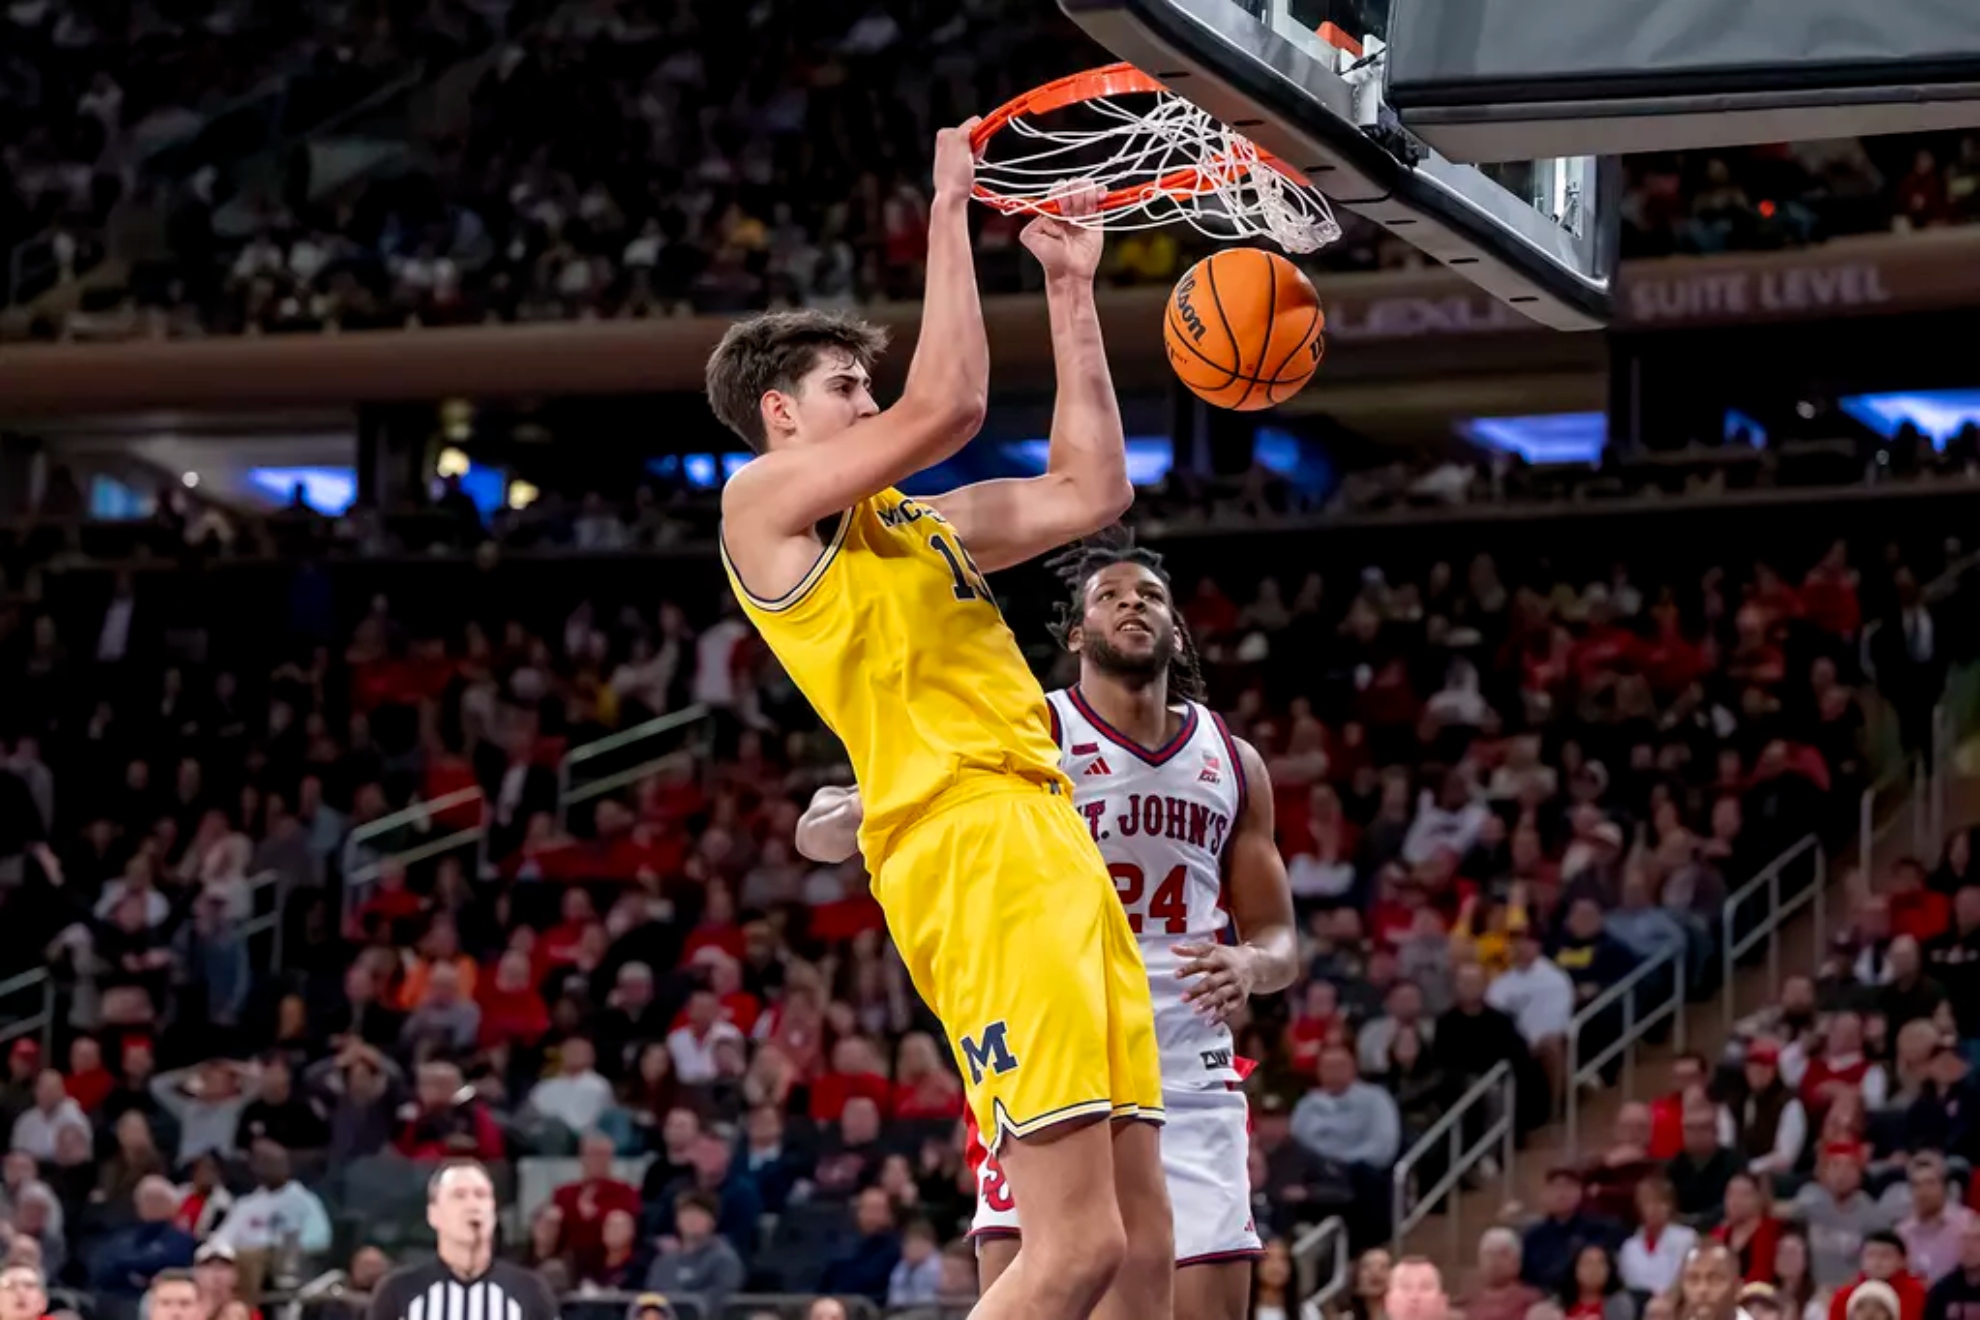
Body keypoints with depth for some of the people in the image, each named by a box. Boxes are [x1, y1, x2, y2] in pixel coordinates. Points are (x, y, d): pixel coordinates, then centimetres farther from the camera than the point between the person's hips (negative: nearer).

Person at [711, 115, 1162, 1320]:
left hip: (1058, 853, 9)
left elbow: (1092, 489, 28)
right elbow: (948, 407, -8)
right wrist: (949, 209, 1)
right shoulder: (766, 499, 3)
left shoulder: (919, 529, 27)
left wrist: (1071, 290, 27)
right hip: (971, 854, -9)